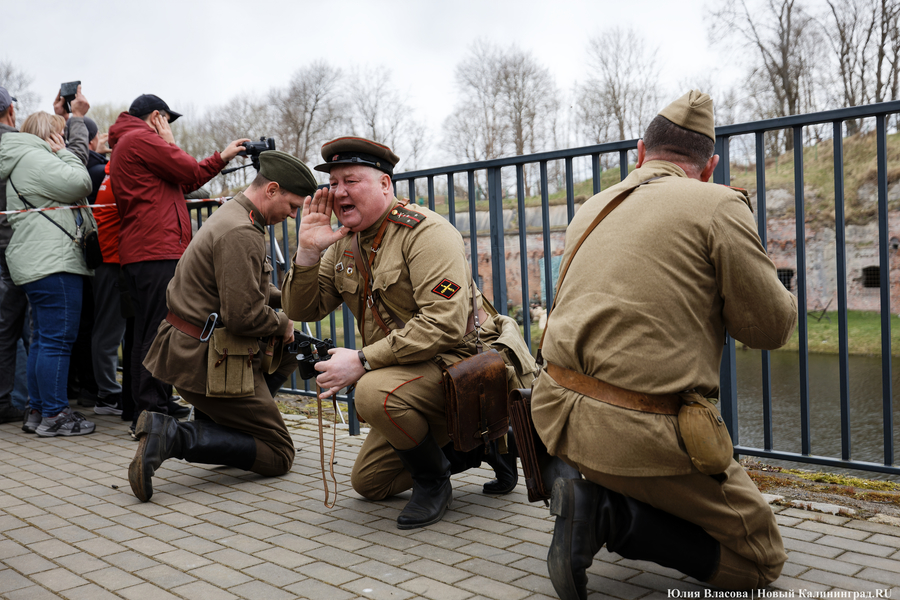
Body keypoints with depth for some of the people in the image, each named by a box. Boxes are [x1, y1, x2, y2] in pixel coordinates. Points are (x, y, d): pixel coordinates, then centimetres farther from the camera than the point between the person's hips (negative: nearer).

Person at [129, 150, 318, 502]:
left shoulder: (232, 214, 14)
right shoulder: (241, 233, -21)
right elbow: (244, 315, -27)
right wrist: (282, 325, -7)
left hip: (188, 346, 10)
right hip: (207, 360, -10)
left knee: (290, 351, 27)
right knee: (278, 456, -2)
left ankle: (223, 421, 18)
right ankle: (175, 436, -15)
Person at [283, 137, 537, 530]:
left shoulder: (424, 231, -19)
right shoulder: (345, 244, 5)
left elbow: (445, 324, -30)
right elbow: (302, 310, 4)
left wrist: (363, 361, -31)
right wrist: (308, 251, -13)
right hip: (410, 372, 9)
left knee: (375, 392, -36)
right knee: (368, 482, 16)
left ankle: (432, 481, -9)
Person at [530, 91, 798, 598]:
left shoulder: (591, 209, 14)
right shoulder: (719, 206, -5)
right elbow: (771, 328, -2)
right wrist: (782, 295, 20)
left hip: (558, 413, 7)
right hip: (643, 437, -7)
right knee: (760, 559, 11)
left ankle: (595, 497, 7)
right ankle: (611, 513, -9)